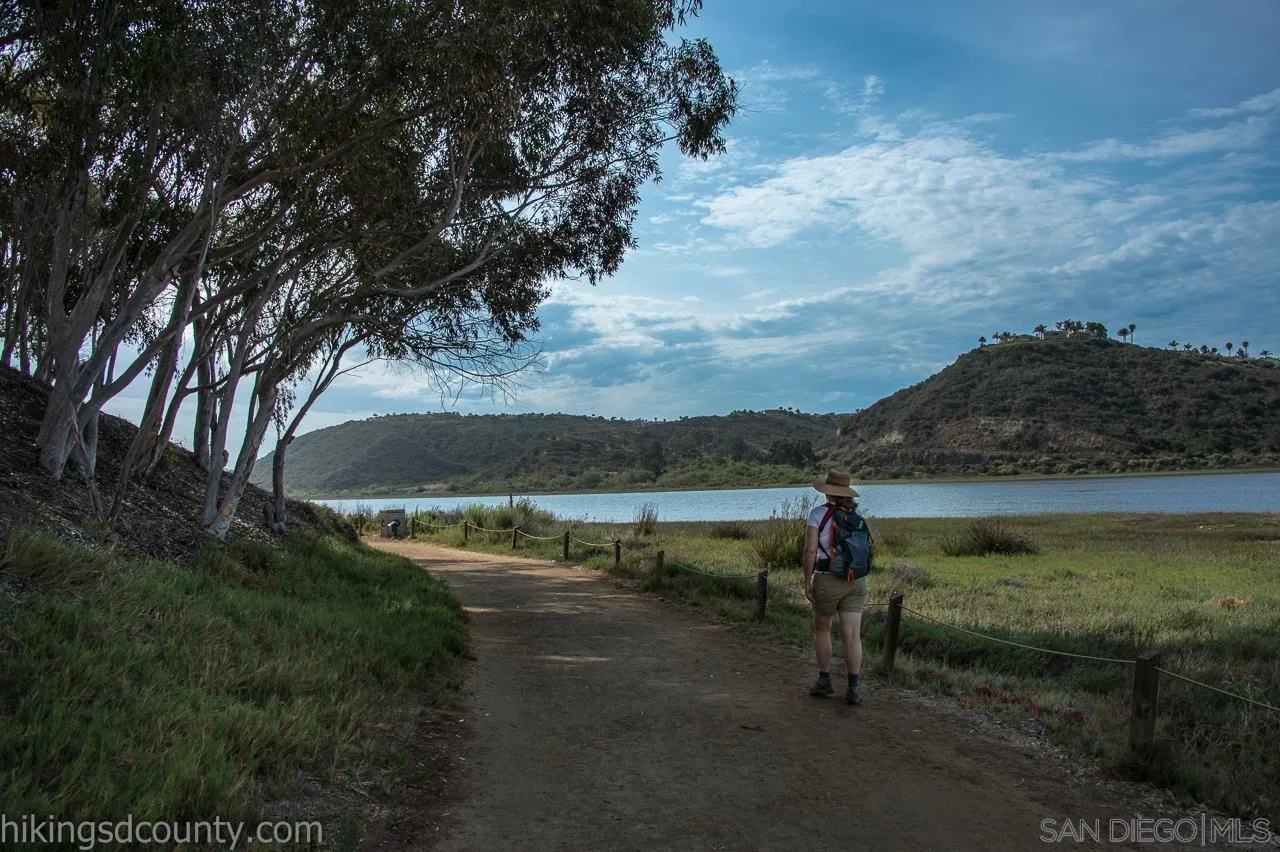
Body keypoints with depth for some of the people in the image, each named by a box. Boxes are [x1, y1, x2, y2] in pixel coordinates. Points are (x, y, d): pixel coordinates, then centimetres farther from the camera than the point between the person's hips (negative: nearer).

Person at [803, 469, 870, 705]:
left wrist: (807, 581, -6)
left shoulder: (818, 513, -7)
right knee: (853, 635, 1)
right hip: (856, 580, 3)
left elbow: (810, 549, -13)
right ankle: (853, 689, -4)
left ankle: (824, 680, 21)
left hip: (827, 580, -3)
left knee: (822, 628, 17)